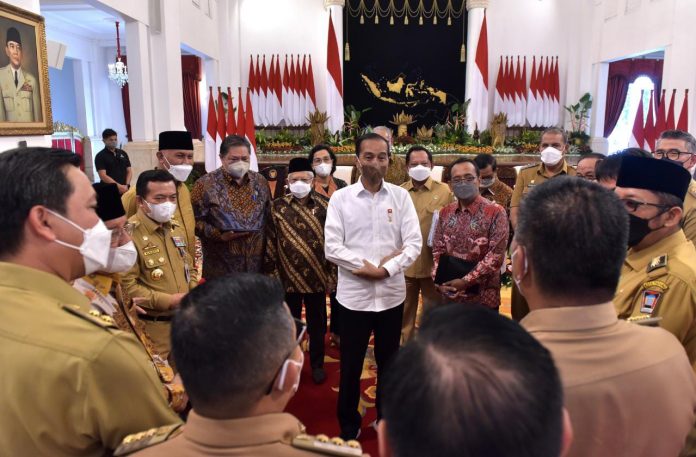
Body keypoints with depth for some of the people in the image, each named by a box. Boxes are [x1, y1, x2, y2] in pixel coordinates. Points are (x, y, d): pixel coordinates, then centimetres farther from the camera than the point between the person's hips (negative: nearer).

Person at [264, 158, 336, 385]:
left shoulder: (325, 206, -3)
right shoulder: (277, 207, -2)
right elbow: (270, 244, -1)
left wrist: (332, 274, -1)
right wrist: (271, 275, -3)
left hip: (317, 277, 0)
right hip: (287, 278, 0)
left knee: (317, 324, 14)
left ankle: (317, 364, 32)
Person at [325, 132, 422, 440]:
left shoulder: (401, 196, 1)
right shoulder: (340, 198, -3)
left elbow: (414, 243, -4)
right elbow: (332, 247, -8)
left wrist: (385, 270, -16)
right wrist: (369, 264, -16)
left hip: (391, 294, 2)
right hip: (353, 295, -1)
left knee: (388, 363, 17)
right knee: (350, 366, 11)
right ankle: (349, 426, 31)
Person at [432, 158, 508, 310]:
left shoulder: (496, 212, -9)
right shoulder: (445, 213, 6)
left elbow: (496, 255, -16)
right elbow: (438, 251, 6)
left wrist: (465, 281, -18)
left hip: (483, 298, -4)